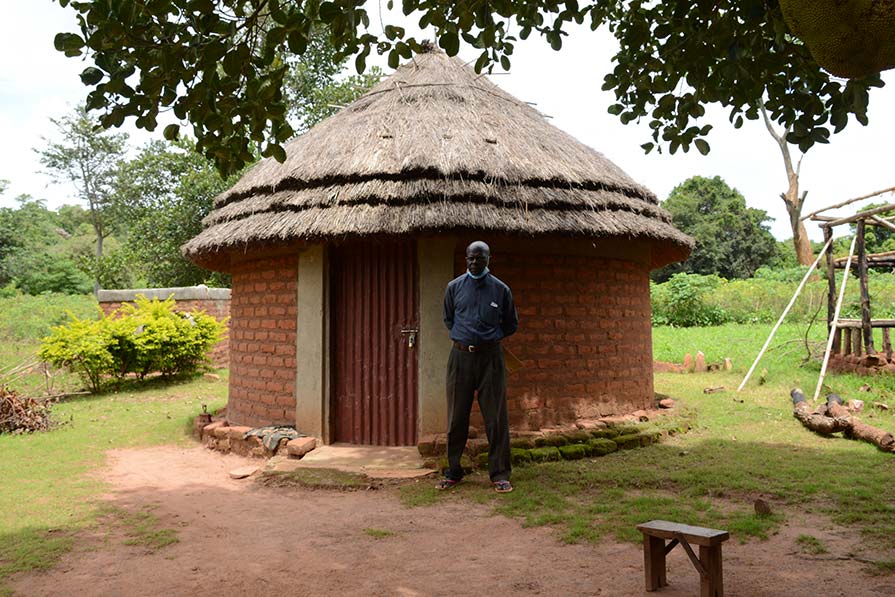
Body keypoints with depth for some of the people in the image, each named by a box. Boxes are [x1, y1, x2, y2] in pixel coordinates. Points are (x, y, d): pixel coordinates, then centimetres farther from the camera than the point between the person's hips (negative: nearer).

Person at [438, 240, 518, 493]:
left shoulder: (501, 289, 3)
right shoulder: (454, 287, 6)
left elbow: (511, 325, 14)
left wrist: (490, 338, 8)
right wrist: (463, 337, 11)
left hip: (490, 357, -1)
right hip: (460, 356, 1)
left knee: (496, 417, -1)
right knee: (456, 417, 5)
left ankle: (500, 474, 9)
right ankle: (453, 472, 18)